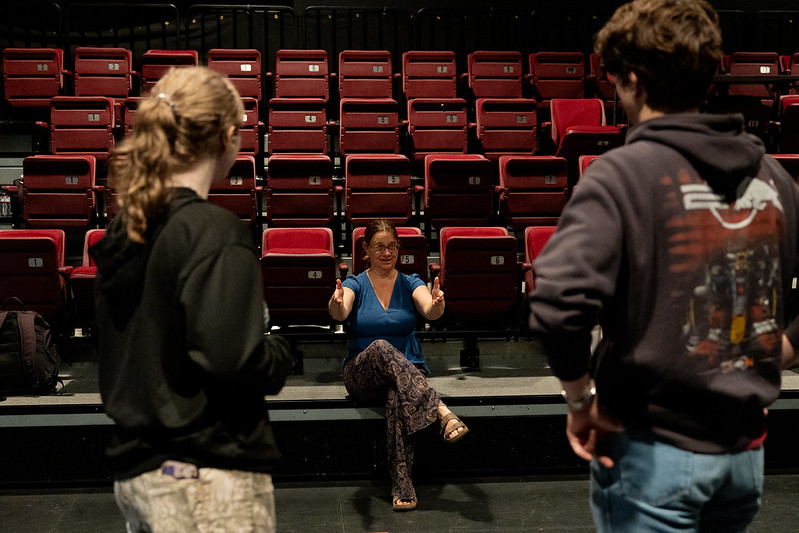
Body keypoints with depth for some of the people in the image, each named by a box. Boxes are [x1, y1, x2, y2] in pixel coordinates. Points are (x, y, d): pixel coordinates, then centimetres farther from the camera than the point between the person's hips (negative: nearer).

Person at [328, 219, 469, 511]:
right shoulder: (355, 284, 4)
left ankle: (402, 485, -36)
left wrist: (437, 304, -42)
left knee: (399, 398, -36)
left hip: (409, 371, 0)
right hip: (362, 375, 0)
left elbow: (429, 310, -17)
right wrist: (336, 303, -44)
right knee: (381, 348, -36)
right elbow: (340, 313, -19)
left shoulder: (410, 284, 6)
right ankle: (441, 411, -45)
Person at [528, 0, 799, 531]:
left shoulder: (624, 174, -16)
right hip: (745, 450, 6)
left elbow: (559, 303, -28)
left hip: (655, 451, -6)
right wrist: (754, 379, 15)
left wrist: (581, 396, -12)